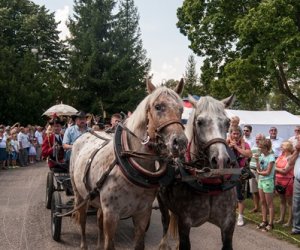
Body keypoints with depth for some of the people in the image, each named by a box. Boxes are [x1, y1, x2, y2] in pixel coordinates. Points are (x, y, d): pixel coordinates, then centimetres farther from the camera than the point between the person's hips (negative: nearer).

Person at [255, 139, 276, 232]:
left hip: (268, 181, -7)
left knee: (269, 203, 2)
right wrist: (257, 160, -9)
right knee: (263, 202, 14)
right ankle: (264, 221, 24)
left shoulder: (271, 157, -17)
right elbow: (259, 169, 2)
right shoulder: (262, 155, 4)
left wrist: (259, 172, -3)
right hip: (261, 180, 7)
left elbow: (267, 172, -17)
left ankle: (270, 224, 10)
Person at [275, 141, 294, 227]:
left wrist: (274, 168, -8)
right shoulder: (281, 156, 8)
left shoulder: (290, 158, -14)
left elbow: (285, 171, -17)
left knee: (289, 202, 3)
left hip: (287, 181, -7)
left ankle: (290, 221, 10)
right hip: (279, 180, 7)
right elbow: (275, 166, 8)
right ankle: (281, 218, 26)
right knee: (282, 200, 16)